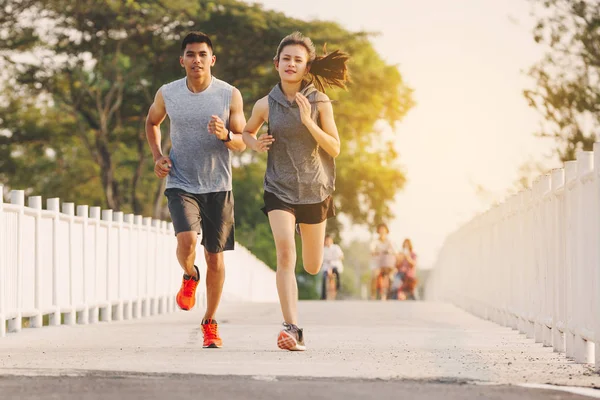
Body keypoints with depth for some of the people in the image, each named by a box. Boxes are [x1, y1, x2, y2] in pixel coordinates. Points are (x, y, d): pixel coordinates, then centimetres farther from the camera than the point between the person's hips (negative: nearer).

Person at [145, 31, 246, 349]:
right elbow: (152, 122, 18)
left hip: (218, 187, 0)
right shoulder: (167, 94, -2)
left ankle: (210, 322, 24)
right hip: (181, 184, 0)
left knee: (215, 257, 5)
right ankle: (189, 276, 12)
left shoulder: (230, 95, -5)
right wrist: (157, 156, 2)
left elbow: (242, 143, -1)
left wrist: (225, 135, -24)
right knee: (187, 241, -24)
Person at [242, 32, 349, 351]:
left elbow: (335, 149, -7)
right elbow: (247, 131, 18)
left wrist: (308, 122, -20)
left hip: (314, 189, 1)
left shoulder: (319, 103, -5)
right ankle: (292, 329, -25)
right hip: (279, 189, -1)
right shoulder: (266, 105, -1)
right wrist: (255, 144, -5)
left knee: (312, 267, 14)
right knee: (285, 255, -22)